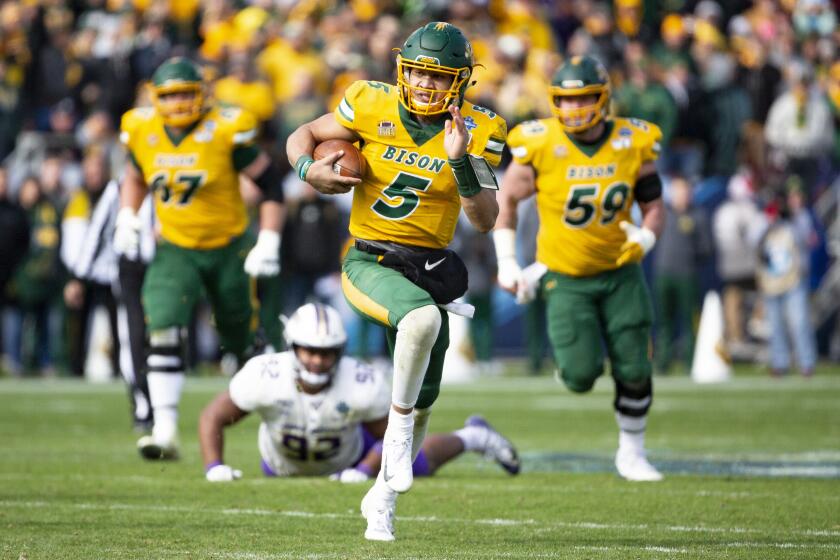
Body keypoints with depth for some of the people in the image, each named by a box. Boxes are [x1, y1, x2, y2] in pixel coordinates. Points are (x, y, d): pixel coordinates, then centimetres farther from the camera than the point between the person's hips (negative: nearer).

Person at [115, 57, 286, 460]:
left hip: (229, 250, -2)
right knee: (163, 333, -20)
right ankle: (165, 431, -20)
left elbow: (270, 184, -9)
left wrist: (269, 243, -15)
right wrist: (127, 218, 1)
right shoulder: (142, 133, -5)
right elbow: (134, 178, 17)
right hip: (175, 252, 2)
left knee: (244, 341, 11)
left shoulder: (225, 132, -18)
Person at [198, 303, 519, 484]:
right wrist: (213, 466, -41)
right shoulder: (266, 376, -42)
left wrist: (365, 470, -36)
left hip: (346, 460, -1)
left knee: (420, 463, 18)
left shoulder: (363, 385, -41)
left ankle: (472, 437, 50)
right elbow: (213, 417, -30)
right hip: (283, 465, 1)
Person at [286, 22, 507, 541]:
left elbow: (486, 220, -12)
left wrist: (460, 161, -26)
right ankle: (398, 422, -15)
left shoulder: (476, 132, -5)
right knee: (423, 318, -37)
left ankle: (384, 496, 34)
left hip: (427, 268, 3)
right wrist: (309, 170, -14)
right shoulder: (373, 107, -6)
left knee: (422, 406, 10)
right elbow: (303, 136, 7)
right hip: (368, 263, -3)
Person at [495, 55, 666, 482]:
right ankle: (572, 355, 26)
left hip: (620, 273, 2)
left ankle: (631, 450, 22)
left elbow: (653, 206, 2)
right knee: (581, 375, -13)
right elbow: (506, 201, -3)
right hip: (566, 277, -2)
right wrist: (506, 263, -8)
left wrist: (646, 237, -20)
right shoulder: (540, 147, -15)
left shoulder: (633, 144, -8)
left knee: (634, 371, -1)